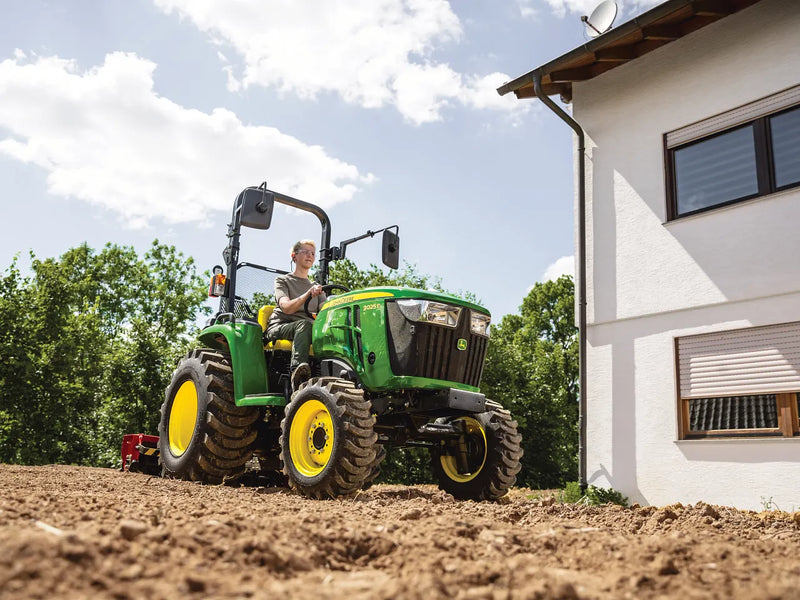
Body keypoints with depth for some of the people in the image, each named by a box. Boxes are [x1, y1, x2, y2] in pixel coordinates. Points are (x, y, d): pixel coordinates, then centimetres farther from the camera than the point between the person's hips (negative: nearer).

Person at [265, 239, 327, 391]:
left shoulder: (316, 287, 26)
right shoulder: (282, 281, 11)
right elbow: (286, 308, -9)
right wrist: (308, 294, -24)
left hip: (309, 330, 4)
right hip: (280, 327, -4)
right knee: (304, 324, -38)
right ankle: (297, 371, -56)